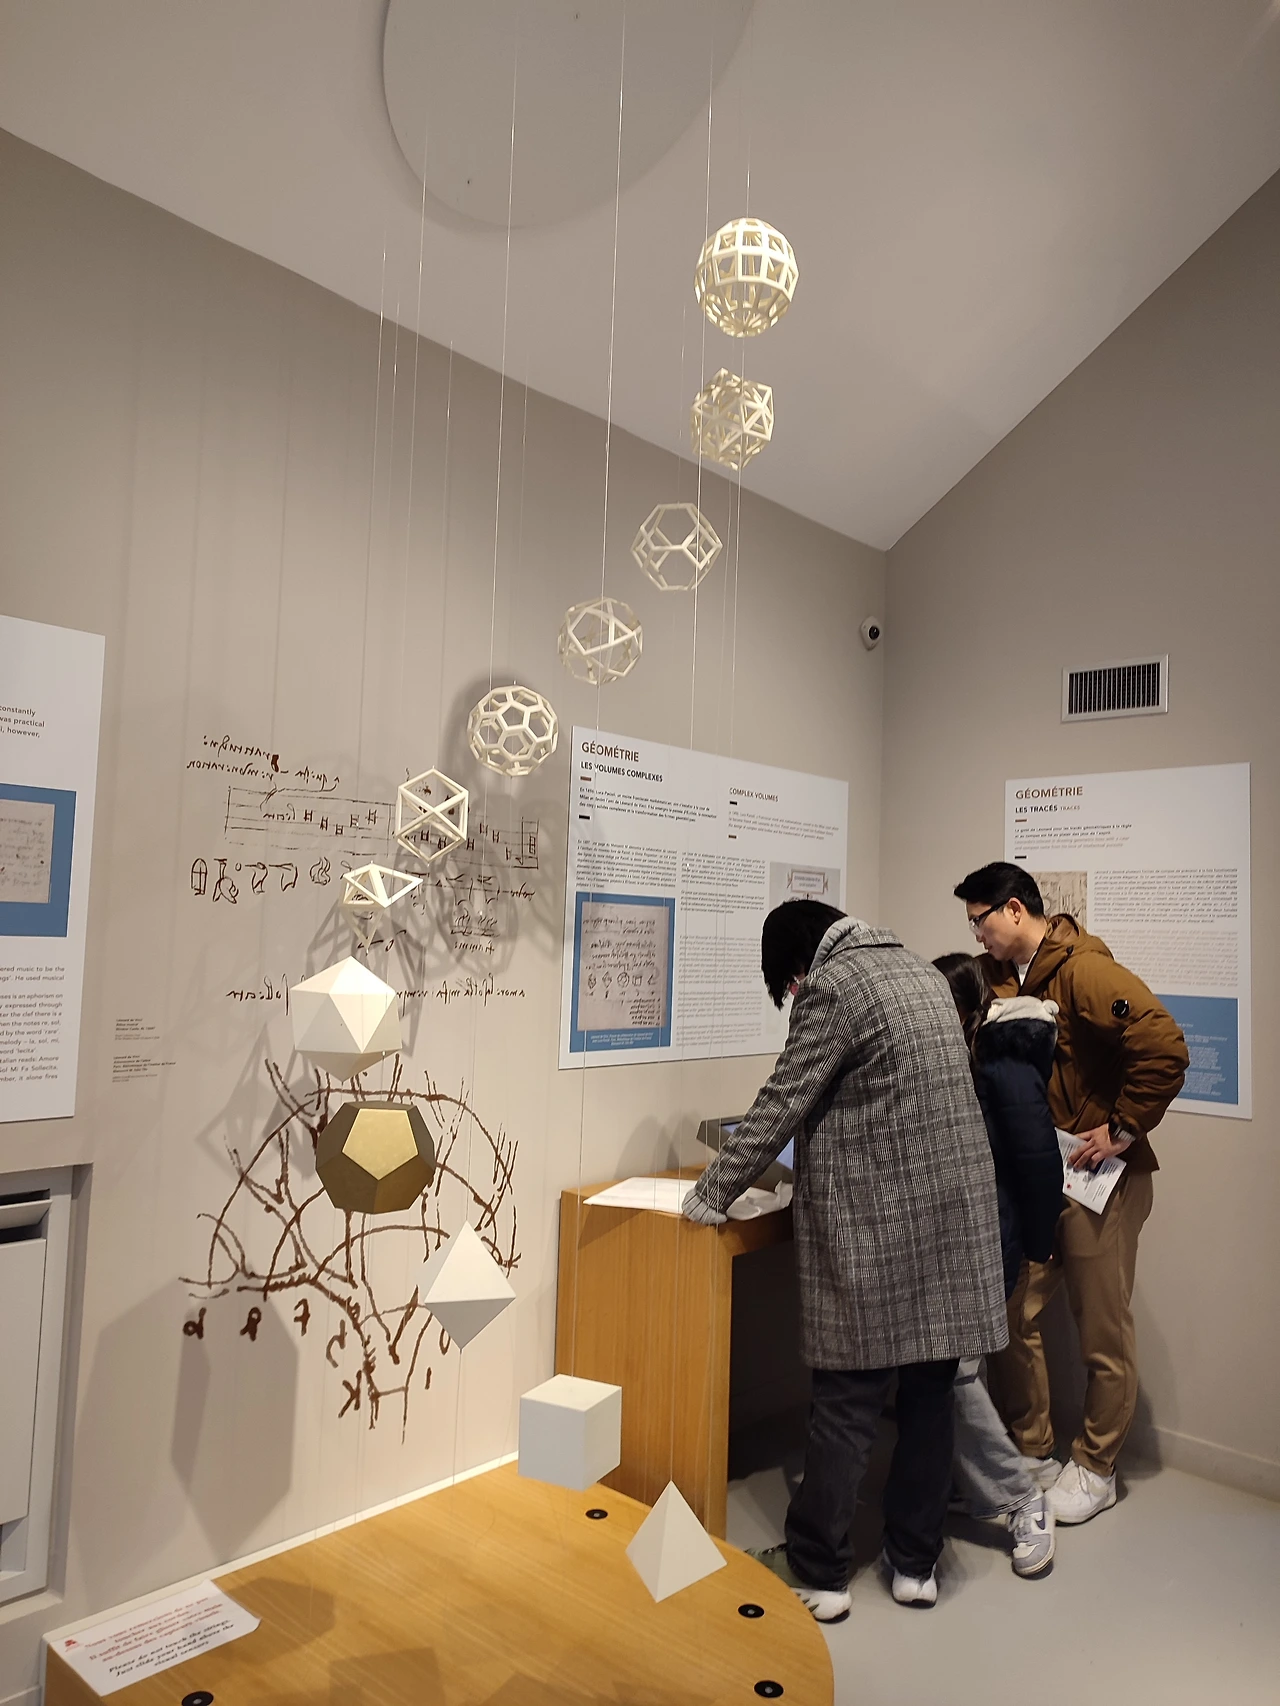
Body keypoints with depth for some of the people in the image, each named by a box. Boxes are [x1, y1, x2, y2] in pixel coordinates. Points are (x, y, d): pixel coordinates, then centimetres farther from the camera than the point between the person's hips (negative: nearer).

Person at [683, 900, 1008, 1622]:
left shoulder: (834, 986, -11)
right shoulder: (921, 971, 14)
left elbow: (782, 1106, -12)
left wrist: (712, 1194, -2)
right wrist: (802, 1163, 32)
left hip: (878, 1231, -8)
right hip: (954, 1211, 8)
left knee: (846, 1405, 4)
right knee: (930, 1396, 15)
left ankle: (819, 1573, 17)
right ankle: (917, 1564, 27)